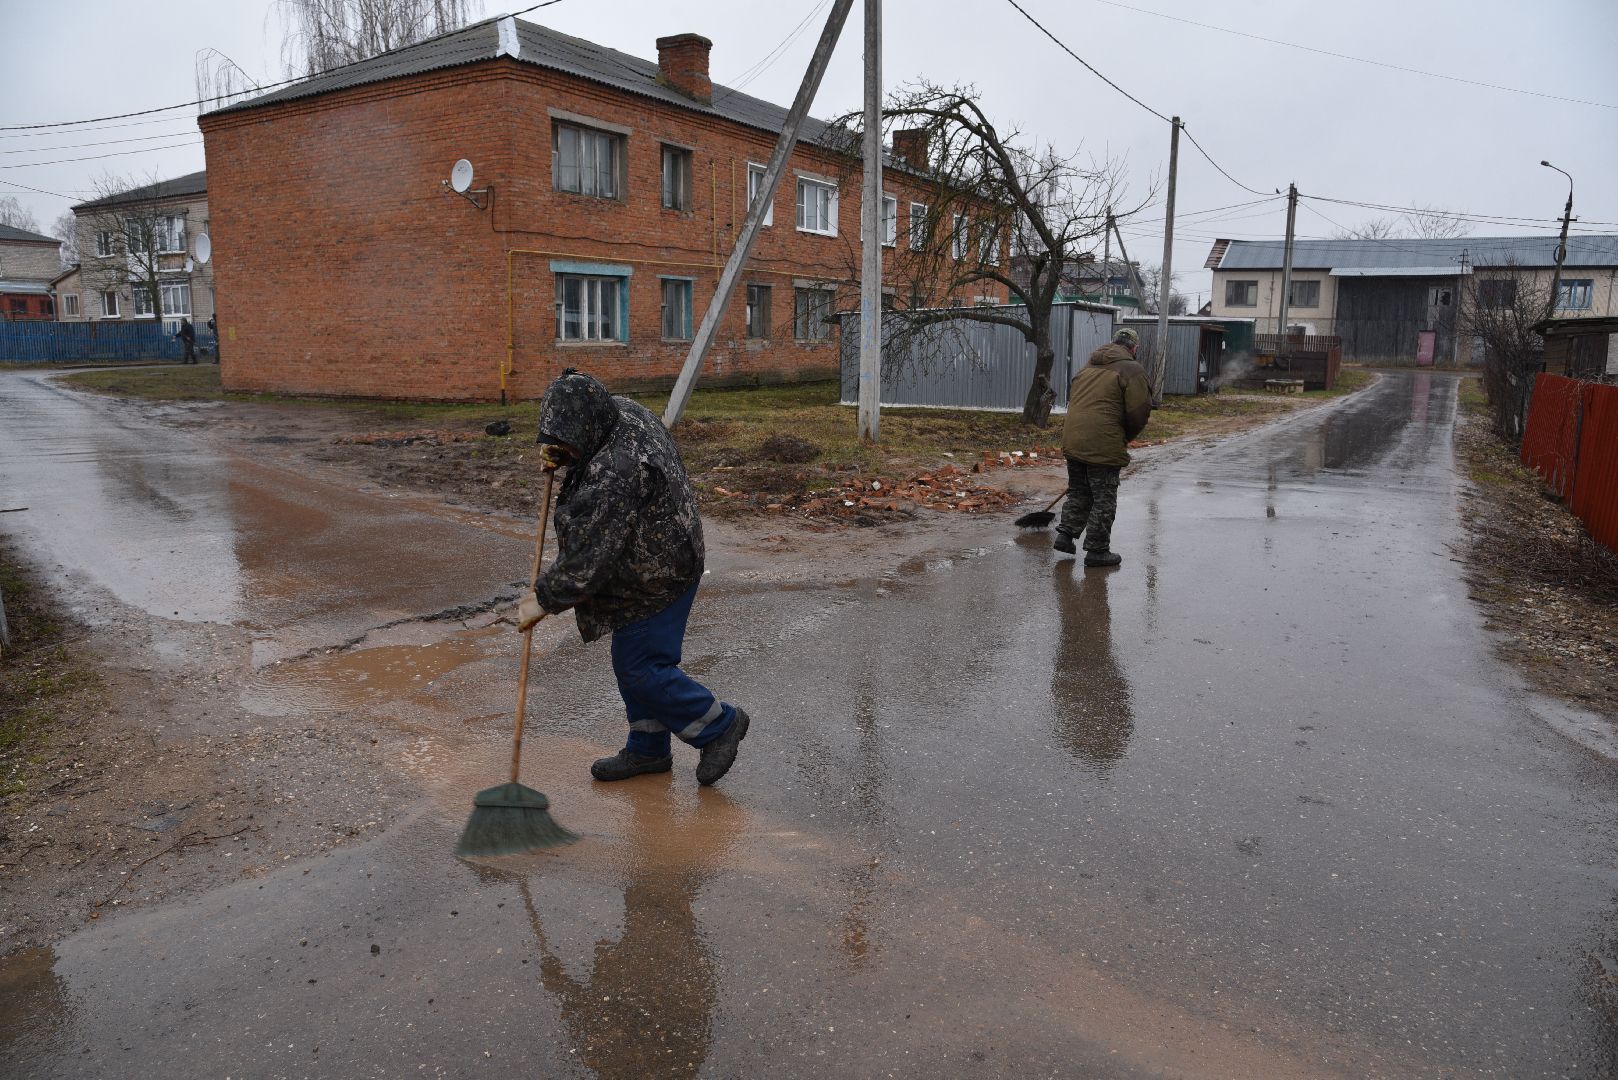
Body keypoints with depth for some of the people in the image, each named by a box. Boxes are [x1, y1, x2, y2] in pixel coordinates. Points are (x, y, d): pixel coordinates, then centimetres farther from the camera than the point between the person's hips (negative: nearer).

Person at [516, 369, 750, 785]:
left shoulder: (617, 474, -34)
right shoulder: (620, 410, -4)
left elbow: (589, 554, -30)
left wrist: (545, 598, -17)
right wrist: (557, 454, 1)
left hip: (655, 581, -10)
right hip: (657, 567, 10)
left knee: (639, 668, -2)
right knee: (634, 661, 18)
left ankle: (719, 725, 16)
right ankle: (647, 749, 33)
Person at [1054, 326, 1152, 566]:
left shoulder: (1088, 366, 19)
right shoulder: (1131, 370, -4)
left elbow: (1071, 399, 22)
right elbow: (1139, 411, -9)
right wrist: (1125, 437, 8)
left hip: (1073, 441, 7)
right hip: (1104, 445, -6)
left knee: (1078, 492, 22)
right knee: (1104, 499, 4)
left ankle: (1065, 535, 19)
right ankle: (1097, 550, 9)